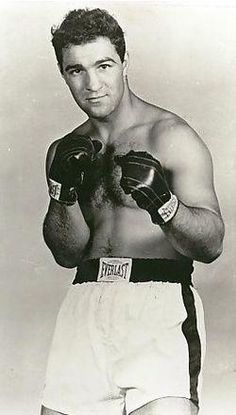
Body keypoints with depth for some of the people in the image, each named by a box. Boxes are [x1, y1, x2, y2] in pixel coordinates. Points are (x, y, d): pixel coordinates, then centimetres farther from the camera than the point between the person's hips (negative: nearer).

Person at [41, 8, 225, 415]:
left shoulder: (170, 135, -1)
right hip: (86, 301, 4)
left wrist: (163, 203, -23)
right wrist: (64, 192, -5)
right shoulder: (64, 151, 14)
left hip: (159, 302, -4)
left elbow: (211, 244, -5)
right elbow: (67, 253, 11)